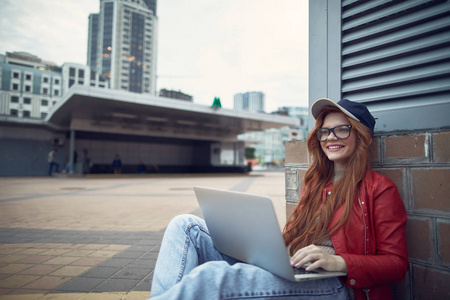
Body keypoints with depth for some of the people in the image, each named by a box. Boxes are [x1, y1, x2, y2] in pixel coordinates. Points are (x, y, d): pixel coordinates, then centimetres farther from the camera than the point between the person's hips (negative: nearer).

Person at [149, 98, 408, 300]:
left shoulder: (379, 189, 3)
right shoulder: (316, 183, 21)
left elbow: (397, 264, -2)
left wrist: (339, 262, -19)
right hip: (283, 272, 7)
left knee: (212, 275, -35)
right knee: (186, 225, -8)